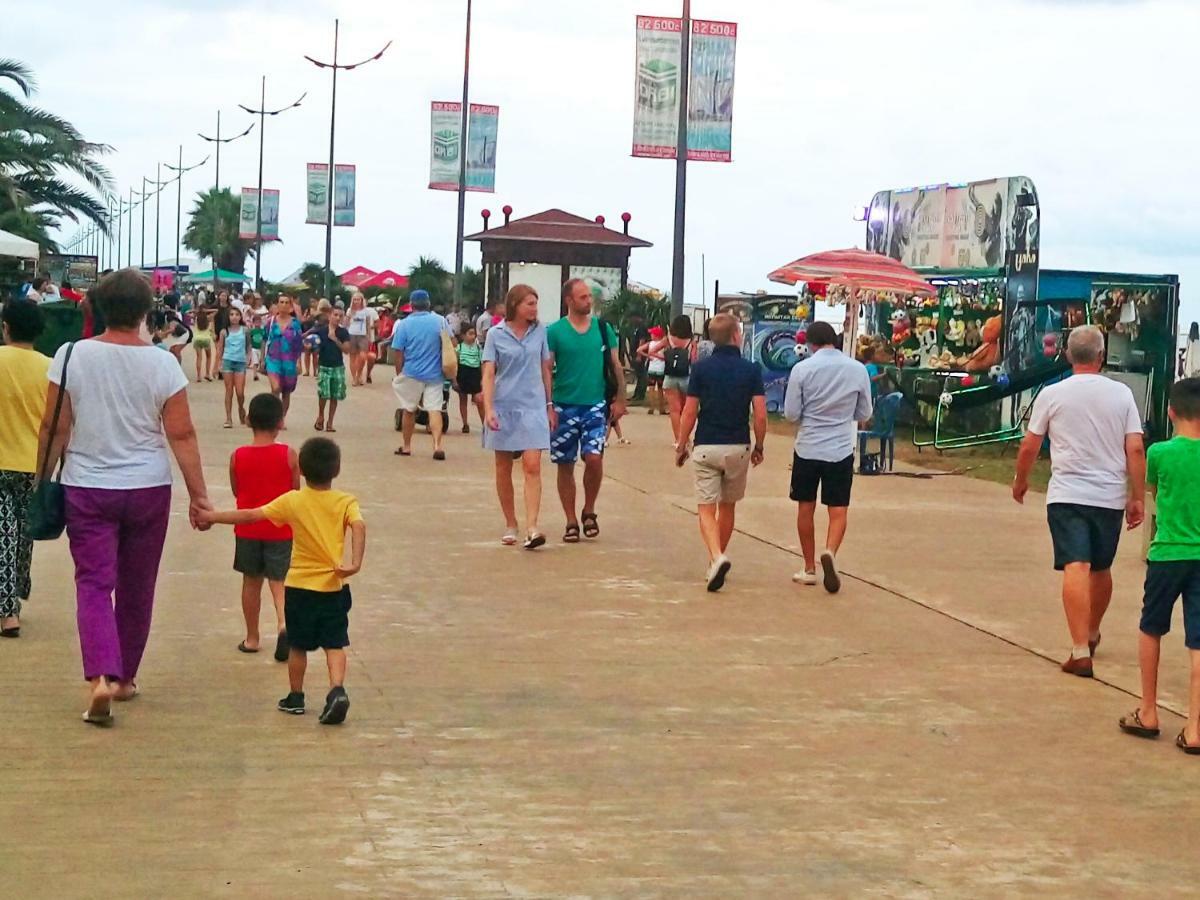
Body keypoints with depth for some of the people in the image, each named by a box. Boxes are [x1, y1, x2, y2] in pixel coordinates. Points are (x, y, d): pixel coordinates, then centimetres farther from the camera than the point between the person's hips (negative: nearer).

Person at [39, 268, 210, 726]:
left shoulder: (72, 356, -8)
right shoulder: (163, 365, -7)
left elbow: (55, 429, -5)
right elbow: (182, 436, -6)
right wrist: (198, 494, 0)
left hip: (87, 487, -1)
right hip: (148, 488, 1)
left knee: (94, 583, 0)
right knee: (136, 587, 14)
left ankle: (101, 676, -19)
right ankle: (125, 676, 26)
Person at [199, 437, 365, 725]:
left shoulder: (292, 501, -3)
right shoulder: (346, 502, -4)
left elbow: (250, 515, -2)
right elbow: (359, 526, -23)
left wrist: (213, 517, 6)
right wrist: (355, 563, -29)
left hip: (299, 585, 0)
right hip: (333, 586, 0)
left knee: (298, 645, 14)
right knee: (335, 644, 3)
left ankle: (295, 697, 23)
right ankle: (337, 690, -18)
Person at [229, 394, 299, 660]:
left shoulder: (237, 456, -7)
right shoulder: (288, 455, -12)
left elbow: (236, 491, 5)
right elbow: (296, 493, -4)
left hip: (247, 530, 2)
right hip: (280, 530, -2)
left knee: (251, 582, 15)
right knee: (279, 582, 3)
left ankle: (252, 638, 23)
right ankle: (283, 623, -24)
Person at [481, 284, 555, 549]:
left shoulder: (540, 331, 4)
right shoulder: (496, 334, -1)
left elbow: (545, 369, 12)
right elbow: (488, 373, -5)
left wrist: (549, 405, 11)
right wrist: (488, 408, -16)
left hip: (533, 407, 0)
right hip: (504, 406, 0)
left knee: (532, 466, -13)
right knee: (504, 469, 8)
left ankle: (532, 528, -19)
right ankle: (510, 526, 21)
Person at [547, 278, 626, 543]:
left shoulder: (603, 328, 5)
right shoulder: (554, 332, -2)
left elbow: (615, 366, 10)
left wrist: (620, 399, 4)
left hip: (596, 405, 1)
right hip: (564, 407, 0)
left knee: (594, 458, -13)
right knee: (565, 465, 5)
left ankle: (589, 511, 9)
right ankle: (571, 522, 16)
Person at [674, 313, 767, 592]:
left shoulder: (700, 368, -4)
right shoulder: (751, 370, -4)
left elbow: (689, 413, -5)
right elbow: (760, 415, -6)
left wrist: (680, 447, 7)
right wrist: (759, 447, 9)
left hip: (706, 447, -1)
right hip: (738, 447, 1)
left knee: (706, 509, -1)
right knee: (727, 507, 17)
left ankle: (716, 557, -24)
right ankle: (716, 562, 26)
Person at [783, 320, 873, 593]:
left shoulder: (802, 369, -8)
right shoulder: (858, 369, -2)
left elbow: (791, 414, -5)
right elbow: (864, 414, 7)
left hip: (808, 448, 0)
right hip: (841, 449, 0)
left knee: (806, 508, 13)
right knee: (838, 510, 4)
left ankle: (810, 568, 19)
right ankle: (830, 552, -22)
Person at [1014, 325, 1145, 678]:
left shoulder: (1052, 394, -3)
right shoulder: (1121, 394, 0)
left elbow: (1029, 447, 2)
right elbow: (1136, 450, -3)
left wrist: (1021, 481, 20)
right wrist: (1138, 498, 4)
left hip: (1067, 495, -2)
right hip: (1110, 496, 2)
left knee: (1075, 569, -9)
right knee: (1101, 569, 20)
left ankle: (1081, 651, -21)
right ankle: (1092, 635, 40)